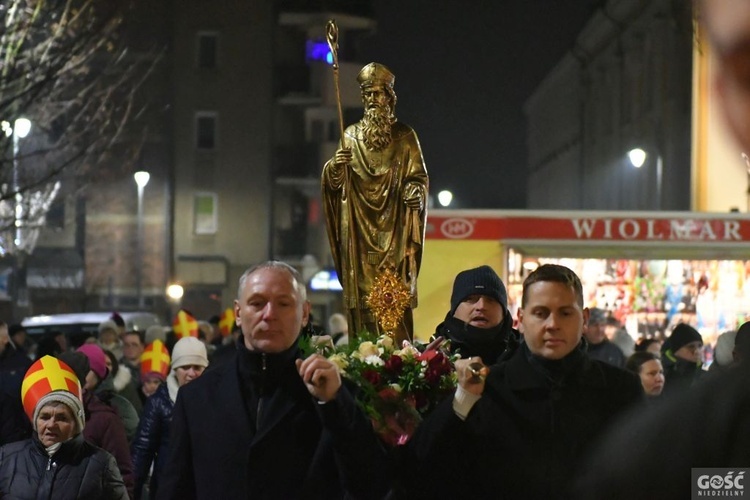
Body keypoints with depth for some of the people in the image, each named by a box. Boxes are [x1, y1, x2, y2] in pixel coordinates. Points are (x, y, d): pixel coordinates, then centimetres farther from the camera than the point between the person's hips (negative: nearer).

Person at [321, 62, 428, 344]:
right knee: (362, 296, -4)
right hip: (359, 231, 1)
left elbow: (418, 177, 3)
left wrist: (415, 192, -19)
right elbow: (334, 182, 6)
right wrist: (335, 167, -16)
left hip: (394, 232, -1)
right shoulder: (351, 135, 10)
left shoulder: (405, 136, 6)